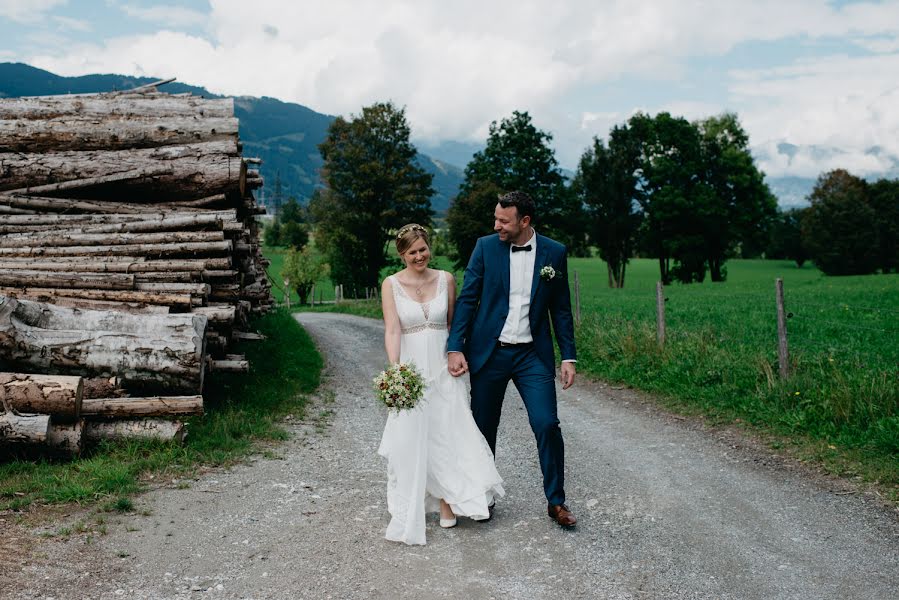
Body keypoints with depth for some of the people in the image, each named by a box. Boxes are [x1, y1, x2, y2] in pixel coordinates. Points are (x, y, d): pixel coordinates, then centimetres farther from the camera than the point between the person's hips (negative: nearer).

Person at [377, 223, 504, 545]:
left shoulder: (445, 279, 3)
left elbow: (453, 322, 12)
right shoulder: (392, 284, -3)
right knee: (410, 437, 1)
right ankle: (409, 512, 17)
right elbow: (392, 330, -13)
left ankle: (447, 501, 11)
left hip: (443, 367, 1)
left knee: (447, 433, -3)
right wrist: (394, 369, -26)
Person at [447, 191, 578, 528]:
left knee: (547, 425, -8)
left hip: (532, 355, 0)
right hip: (488, 353, 0)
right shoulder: (485, 247, -2)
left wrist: (568, 357, 2)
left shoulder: (554, 253, 0)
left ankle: (556, 501, 10)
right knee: (483, 429, 8)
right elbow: (467, 299, -3)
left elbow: (560, 308, 6)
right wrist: (455, 348, -11)